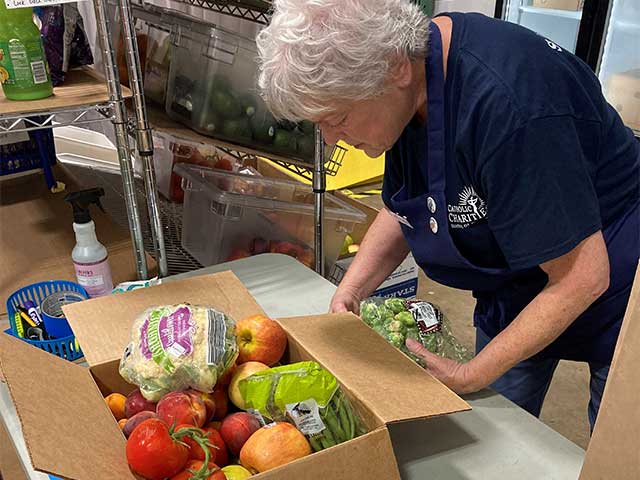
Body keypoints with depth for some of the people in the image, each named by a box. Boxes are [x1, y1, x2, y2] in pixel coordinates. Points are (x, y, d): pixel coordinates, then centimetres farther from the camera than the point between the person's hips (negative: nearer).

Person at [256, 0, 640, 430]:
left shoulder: (504, 104, -37)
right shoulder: (408, 93, -11)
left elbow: (582, 278, -30)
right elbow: (402, 210, 4)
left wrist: (469, 377, -23)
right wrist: (350, 292, -10)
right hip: (515, 284, 7)